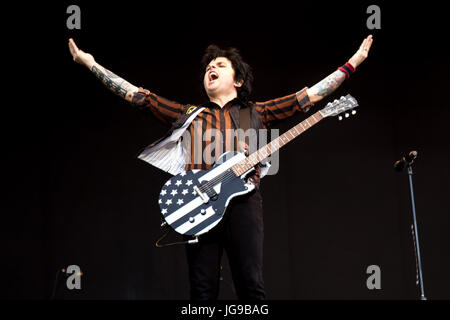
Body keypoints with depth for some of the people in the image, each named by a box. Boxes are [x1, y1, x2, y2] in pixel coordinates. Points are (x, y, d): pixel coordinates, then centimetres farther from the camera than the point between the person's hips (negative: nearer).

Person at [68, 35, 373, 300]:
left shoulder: (255, 113, 20)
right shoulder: (189, 115, 23)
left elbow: (309, 95, 18)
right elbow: (141, 96, 20)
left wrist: (353, 63, 16)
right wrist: (91, 63, 17)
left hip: (243, 200, -1)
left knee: (252, 286, -7)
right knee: (203, 290, -1)